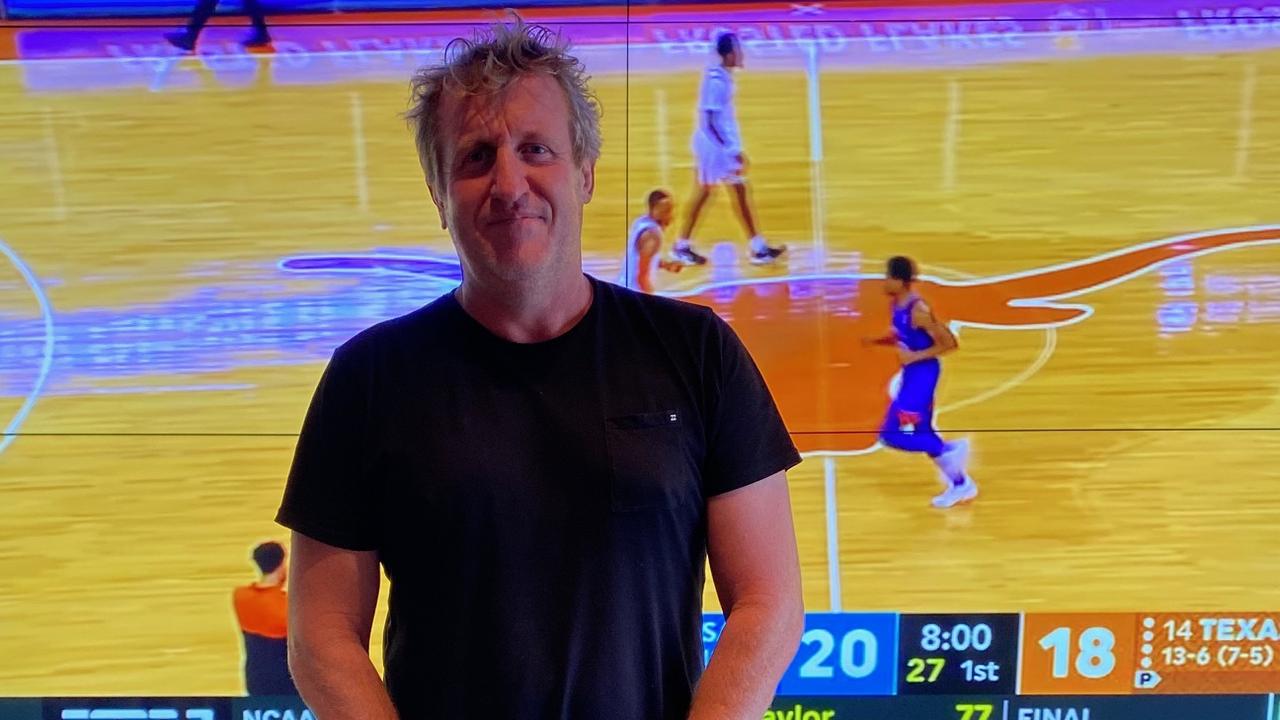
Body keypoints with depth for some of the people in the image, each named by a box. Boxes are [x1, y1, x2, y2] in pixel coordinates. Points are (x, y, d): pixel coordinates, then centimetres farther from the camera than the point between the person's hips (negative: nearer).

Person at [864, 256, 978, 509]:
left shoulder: (918, 310, -23)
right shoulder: (896, 304, 4)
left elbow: (948, 344, -19)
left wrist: (915, 356, -23)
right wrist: (878, 341, 3)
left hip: (923, 373, -9)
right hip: (912, 373, 9)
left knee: (894, 434, -11)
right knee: (920, 432, 16)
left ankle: (947, 451, 1)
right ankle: (961, 484, 27)